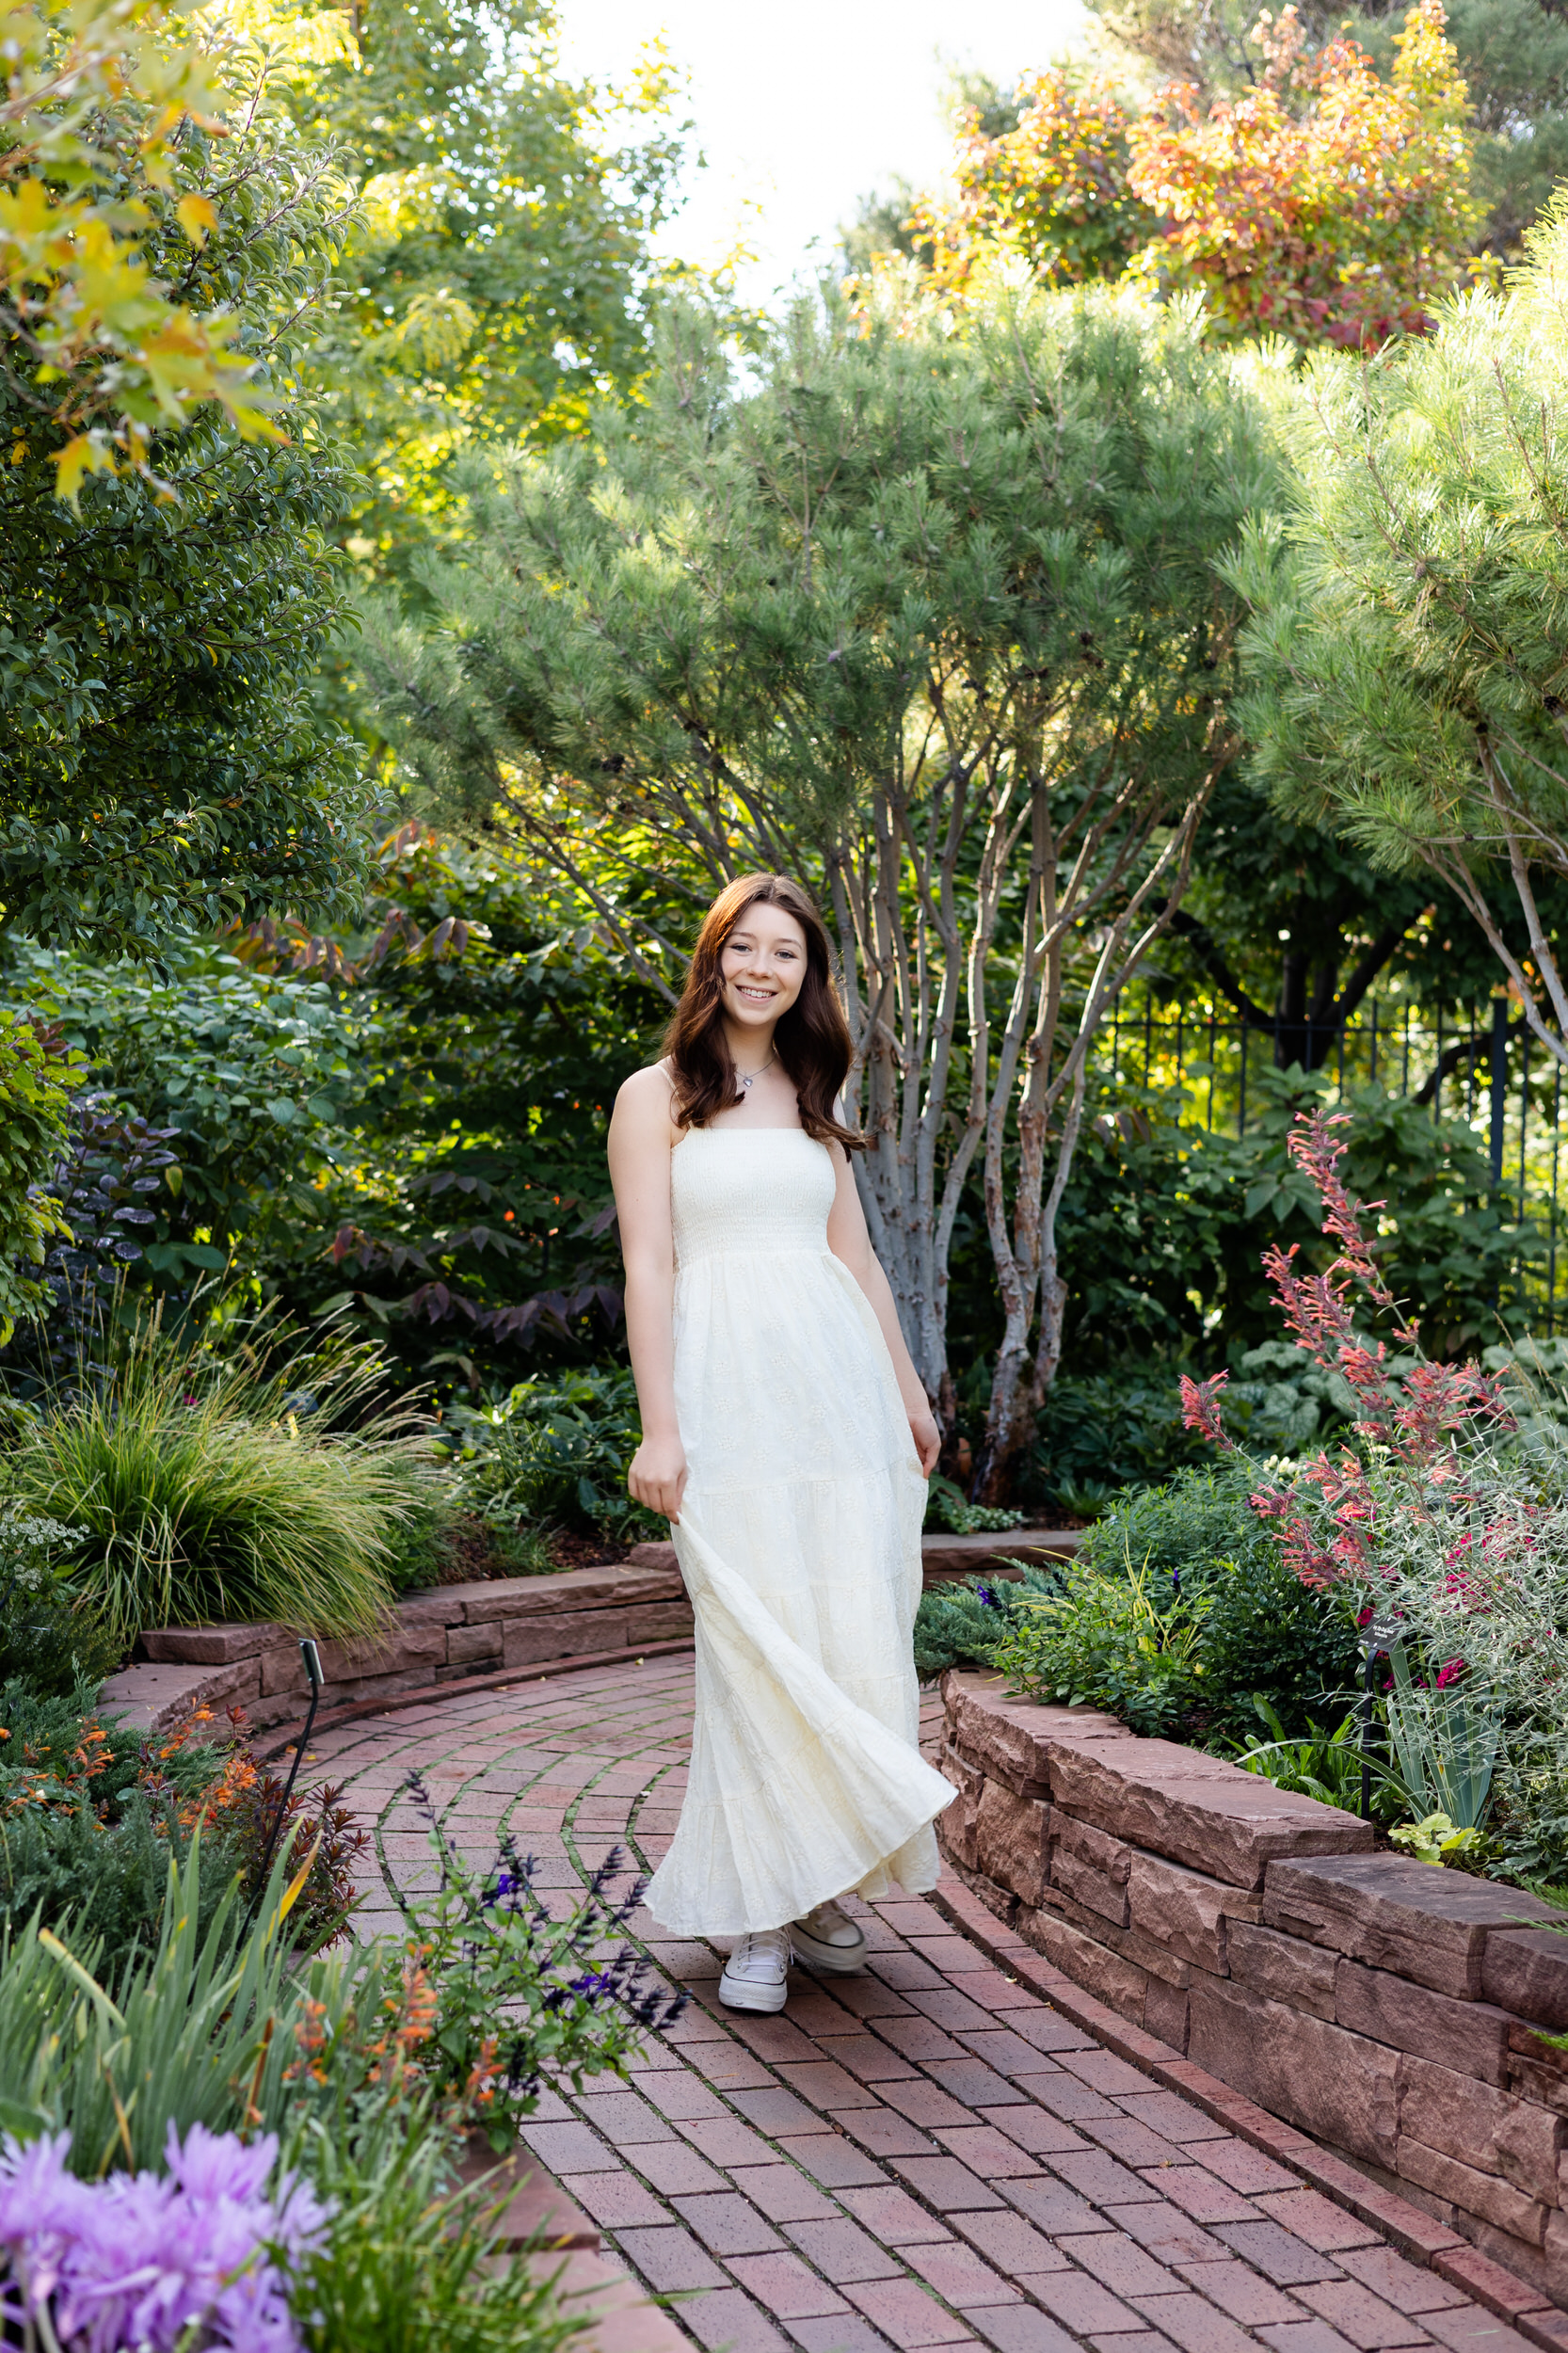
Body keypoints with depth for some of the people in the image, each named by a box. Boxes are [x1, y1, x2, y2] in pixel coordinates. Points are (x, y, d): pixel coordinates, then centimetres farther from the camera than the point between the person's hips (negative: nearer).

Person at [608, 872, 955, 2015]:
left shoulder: (812, 1103, 19)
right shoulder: (657, 1096, 3)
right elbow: (649, 1266, -4)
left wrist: (909, 1392, 19)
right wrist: (659, 1425, -11)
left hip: (841, 1377, 5)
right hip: (731, 1386, -5)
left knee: (855, 1634, 1)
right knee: (755, 1643, -7)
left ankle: (823, 1882, 14)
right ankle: (761, 1915, 0)